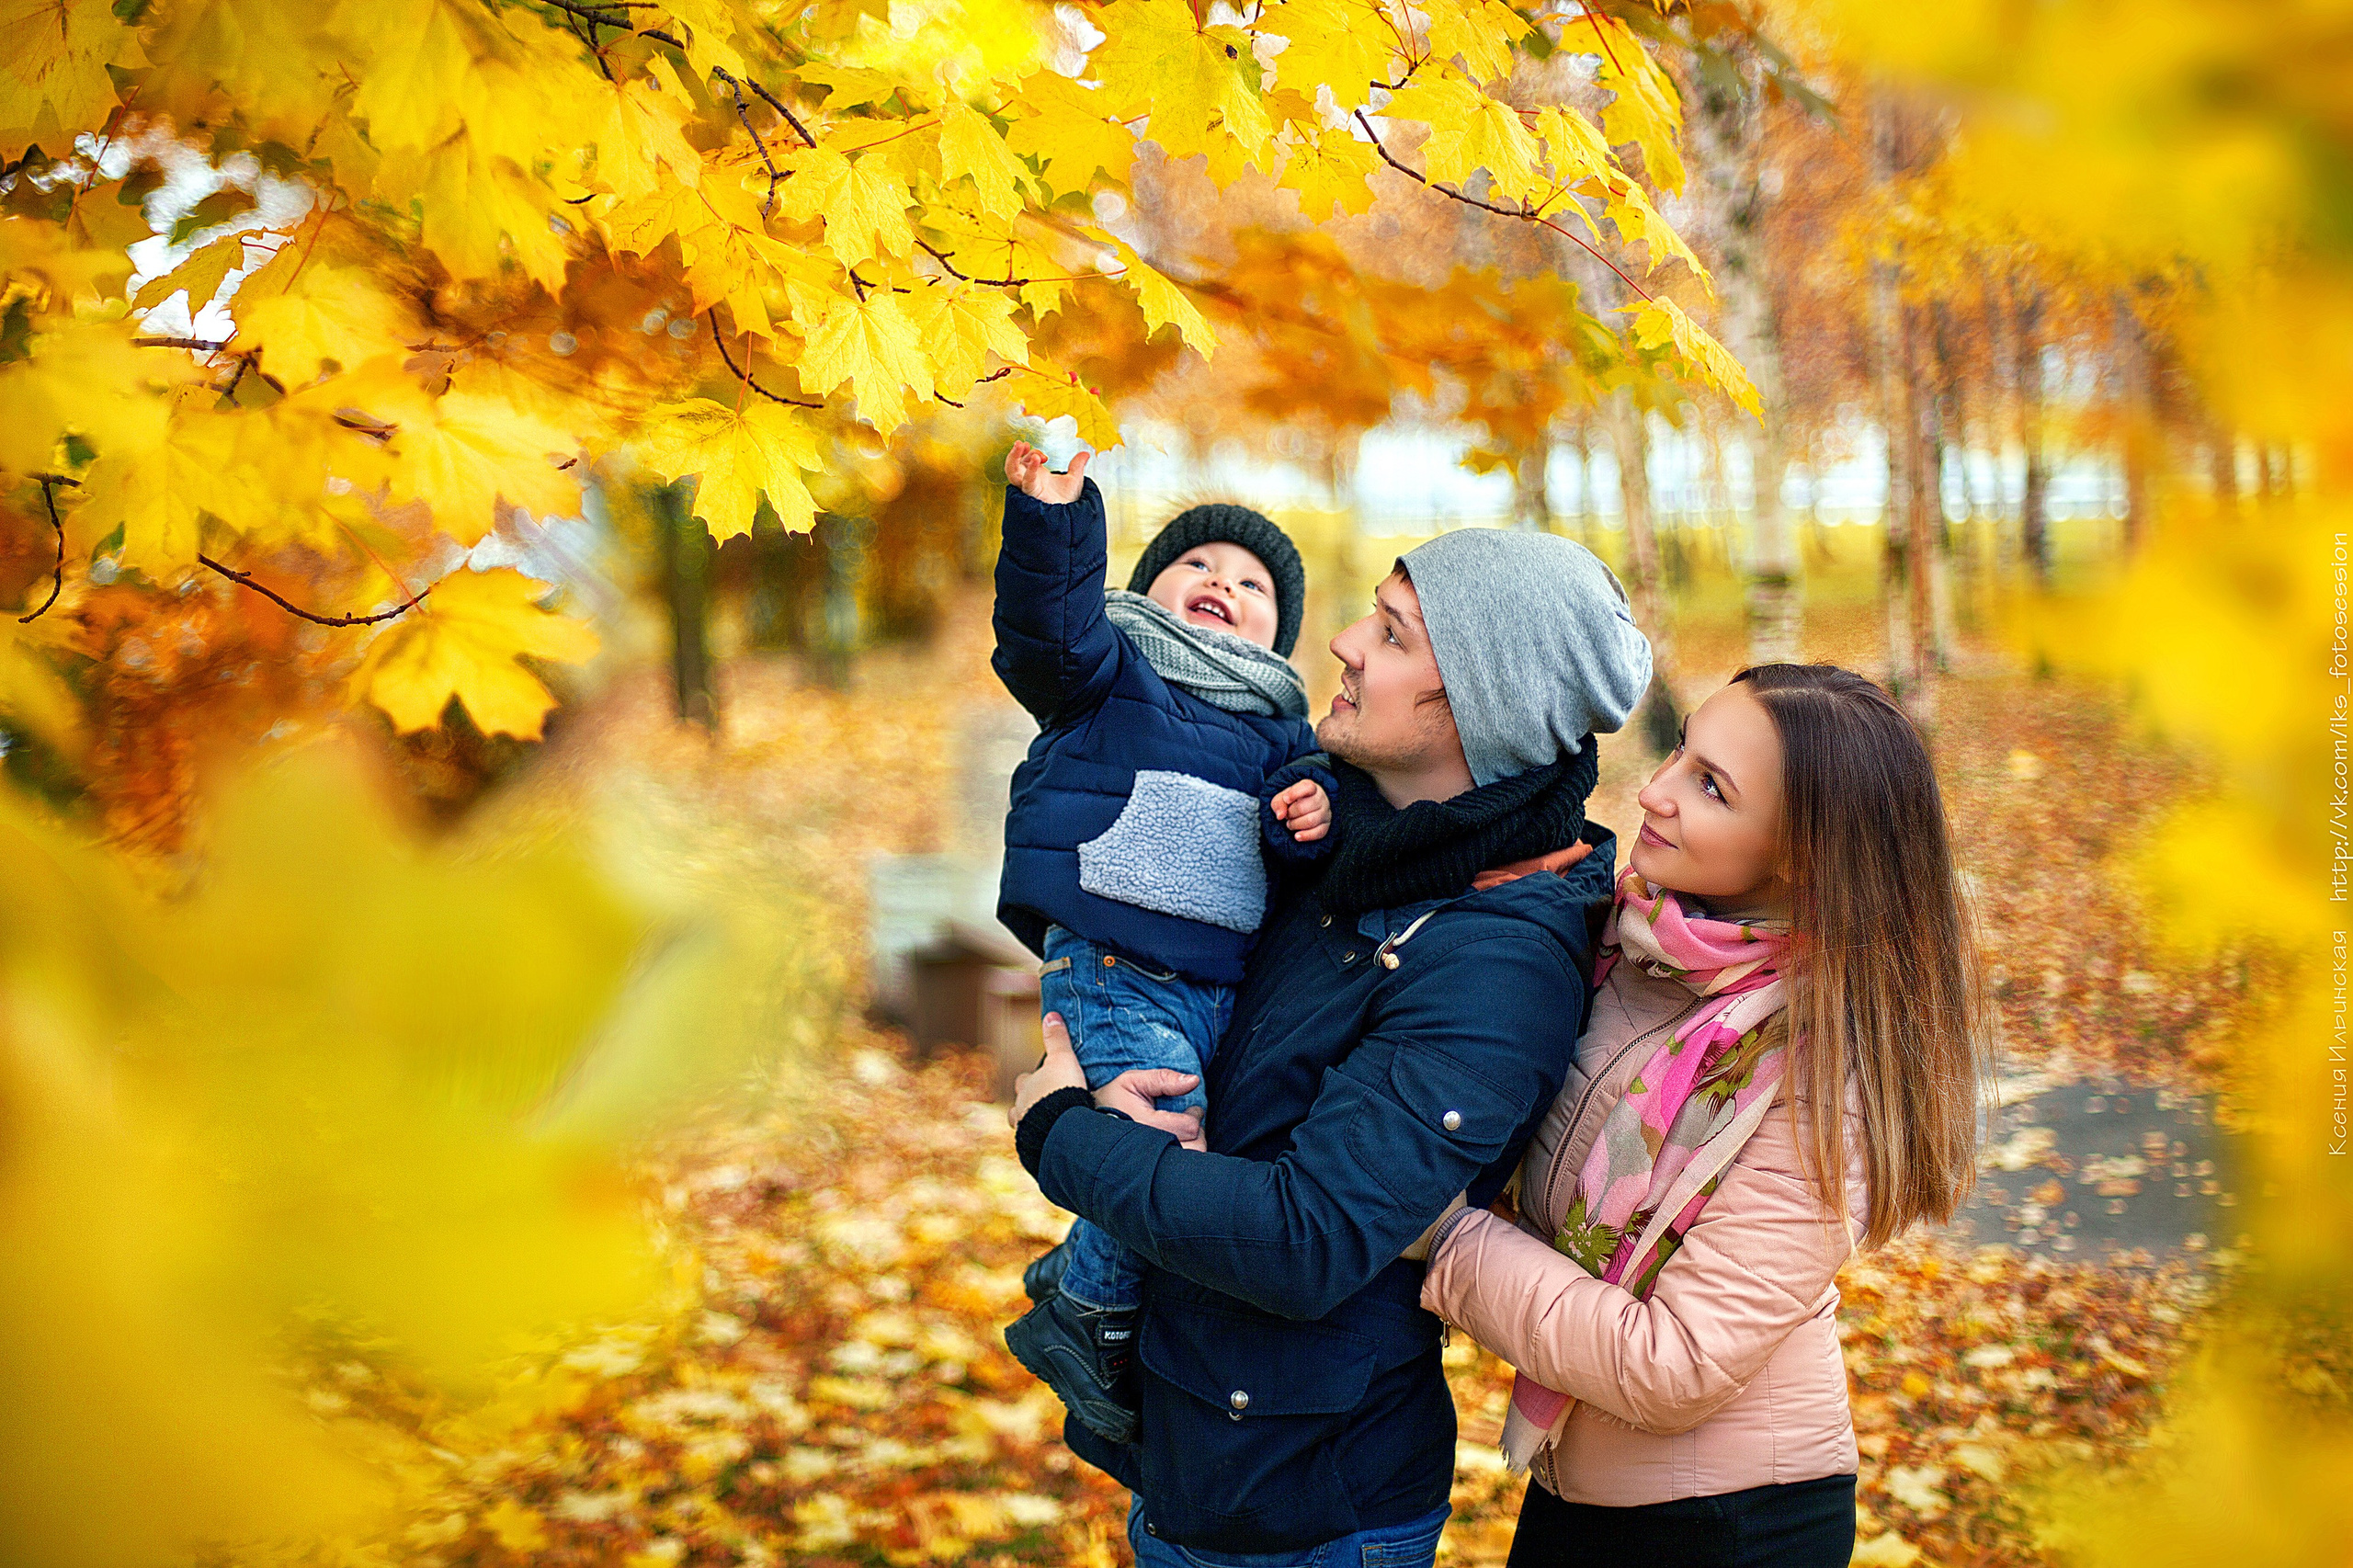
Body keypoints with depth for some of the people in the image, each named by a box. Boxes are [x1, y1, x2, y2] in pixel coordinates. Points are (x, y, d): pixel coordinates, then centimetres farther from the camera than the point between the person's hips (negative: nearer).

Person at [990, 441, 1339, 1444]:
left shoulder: (1280, 724, 22)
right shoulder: (1114, 664, 6)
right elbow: (1049, 624, -13)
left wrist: (1316, 813, -9)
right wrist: (1051, 514, -30)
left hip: (1223, 984, 7)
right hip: (1112, 973, -7)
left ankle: (1074, 1275, 27)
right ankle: (1085, 1317, 3)